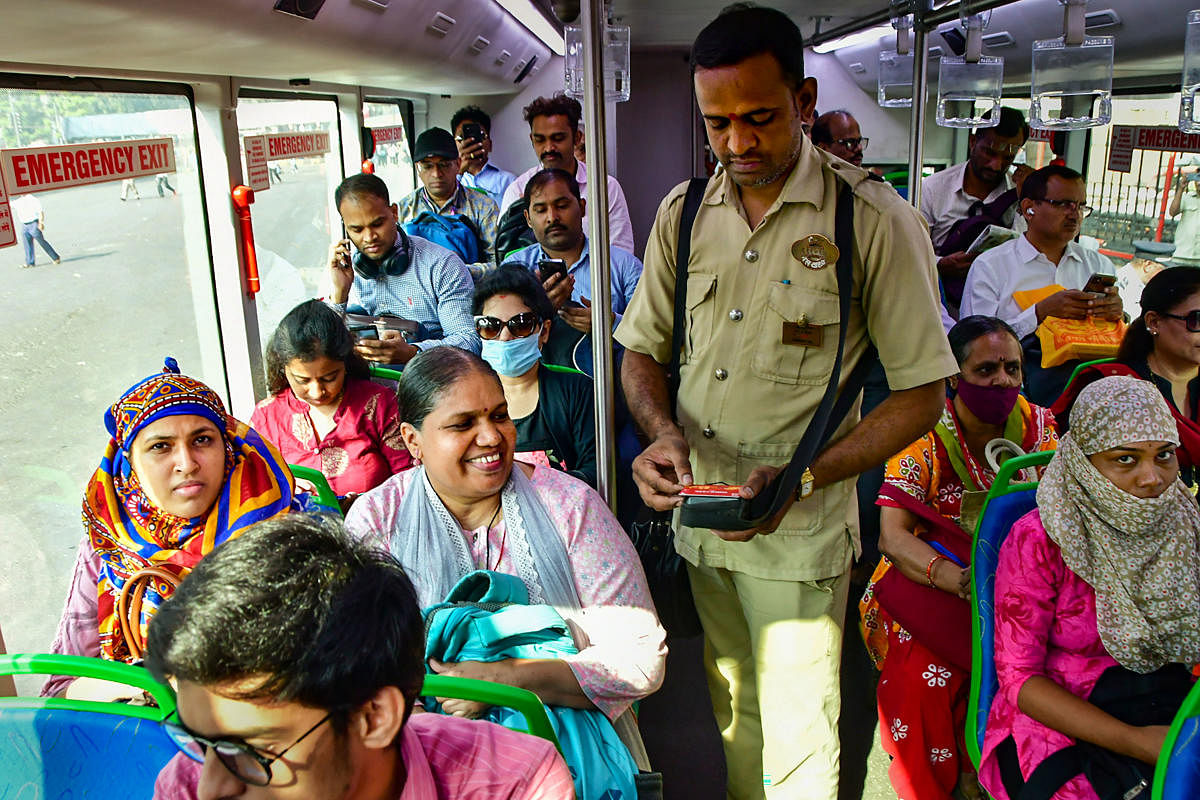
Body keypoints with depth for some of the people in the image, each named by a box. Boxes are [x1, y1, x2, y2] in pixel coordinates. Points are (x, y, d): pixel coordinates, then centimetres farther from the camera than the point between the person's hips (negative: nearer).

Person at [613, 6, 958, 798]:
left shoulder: (877, 220, -12)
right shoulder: (685, 212, 2)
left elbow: (921, 396, -10)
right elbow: (641, 348, 9)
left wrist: (801, 476, -22)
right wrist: (663, 430, -13)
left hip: (799, 529, -4)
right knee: (731, 709, 22)